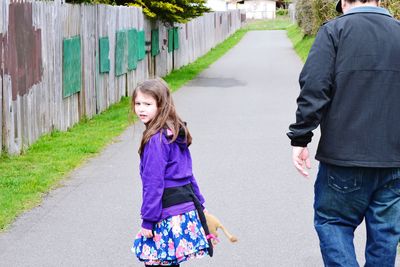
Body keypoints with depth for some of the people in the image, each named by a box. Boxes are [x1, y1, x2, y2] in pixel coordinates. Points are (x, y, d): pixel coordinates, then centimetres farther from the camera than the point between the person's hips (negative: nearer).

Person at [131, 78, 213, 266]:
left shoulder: (155, 140, -17)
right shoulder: (176, 132, 11)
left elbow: (154, 183, -17)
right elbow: (186, 172, 18)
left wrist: (148, 221, -13)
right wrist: (198, 203, 24)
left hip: (168, 213, -9)